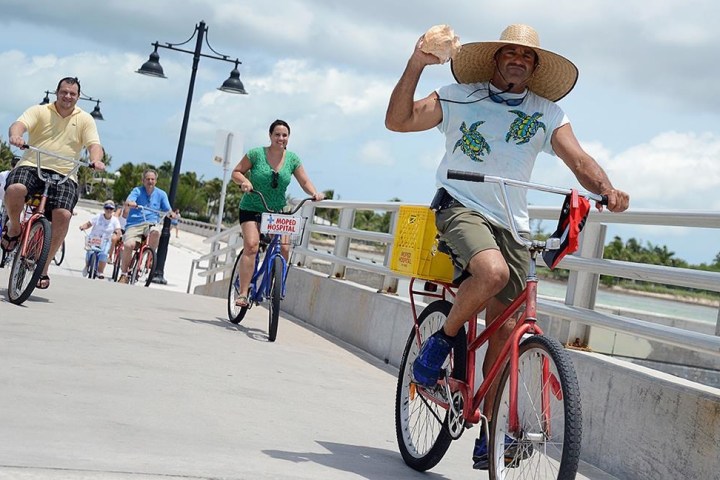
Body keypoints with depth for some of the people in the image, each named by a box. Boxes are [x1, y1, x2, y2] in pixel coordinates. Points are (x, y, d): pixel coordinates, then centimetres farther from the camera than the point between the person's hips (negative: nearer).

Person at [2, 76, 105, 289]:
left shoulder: (85, 119, 11)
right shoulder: (39, 111, 8)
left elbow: (94, 145, 0)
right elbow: (19, 124, -9)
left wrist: (96, 160, -24)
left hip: (64, 175, 1)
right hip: (31, 167, -1)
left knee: (63, 215, -25)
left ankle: (43, 267, -8)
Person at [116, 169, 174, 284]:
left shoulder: (161, 194, 11)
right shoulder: (137, 191, 4)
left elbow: (167, 210, 8)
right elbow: (127, 202, -11)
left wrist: (171, 213, -16)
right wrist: (129, 203, -36)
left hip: (152, 223, 1)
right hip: (134, 224, -1)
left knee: (156, 231, -37)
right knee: (128, 245, -27)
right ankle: (123, 274, -9)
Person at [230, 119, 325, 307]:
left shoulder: (292, 159, 0)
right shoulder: (256, 154, -7)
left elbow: (305, 181, 3)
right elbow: (236, 173, -1)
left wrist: (315, 193, -17)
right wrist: (244, 181, -22)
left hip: (277, 211, 3)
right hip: (251, 208, -3)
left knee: (284, 248, -16)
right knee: (251, 246, -22)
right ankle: (242, 293, -20)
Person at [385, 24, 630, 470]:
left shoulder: (547, 112, 8)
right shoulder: (460, 97, 3)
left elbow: (580, 159, -2)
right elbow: (398, 121, -3)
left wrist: (607, 190, -23)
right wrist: (416, 65, -15)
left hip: (512, 224, 3)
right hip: (461, 207, -3)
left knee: (503, 330, 0)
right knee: (492, 271, -35)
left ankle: (488, 433, 11)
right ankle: (442, 340, -7)